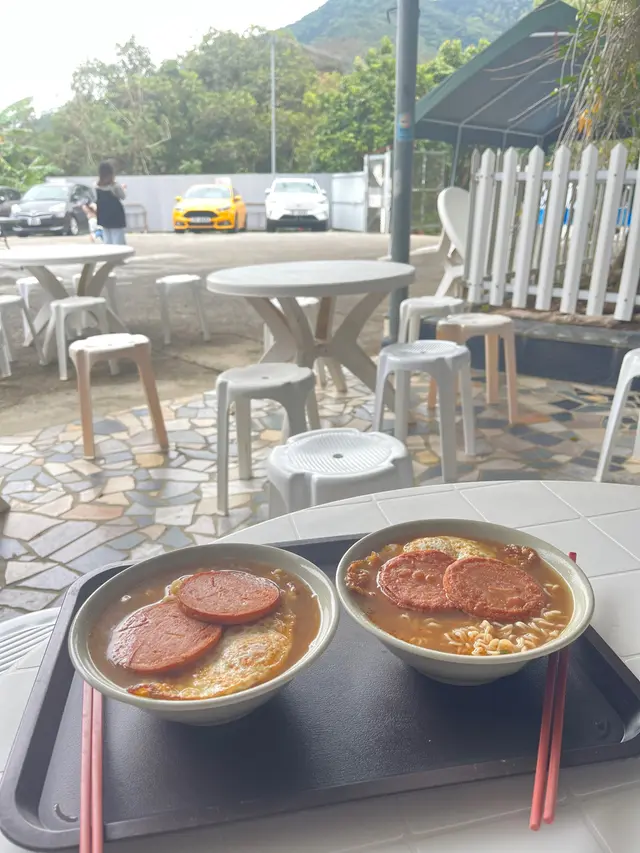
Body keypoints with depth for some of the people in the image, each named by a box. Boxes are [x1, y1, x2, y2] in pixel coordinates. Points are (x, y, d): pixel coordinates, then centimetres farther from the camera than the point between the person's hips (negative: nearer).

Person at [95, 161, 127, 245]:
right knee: (118, 244, -2)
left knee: (107, 244, 10)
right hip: (116, 219, -5)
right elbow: (122, 197, -2)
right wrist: (122, 188, 18)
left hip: (104, 219, 6)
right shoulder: (115, 185, -15)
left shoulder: (97, 186, -1)